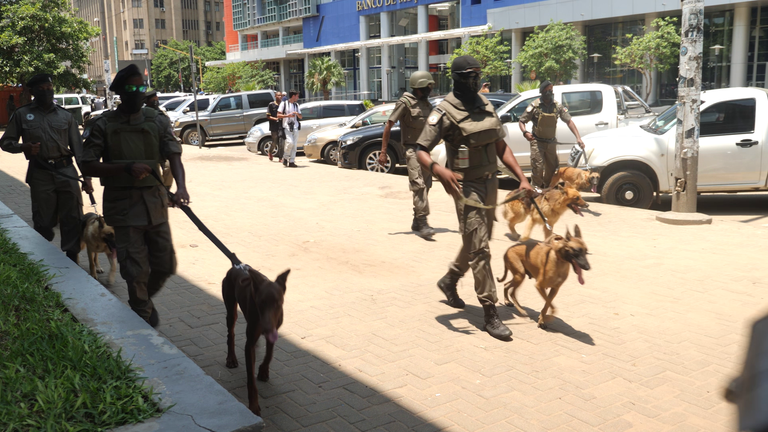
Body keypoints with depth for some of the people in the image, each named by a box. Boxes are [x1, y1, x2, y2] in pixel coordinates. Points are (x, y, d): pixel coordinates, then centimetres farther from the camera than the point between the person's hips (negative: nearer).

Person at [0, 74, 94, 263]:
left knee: (73, 219, 0)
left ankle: (72, 259, 11)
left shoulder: (65, 116, 9)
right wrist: (23, 147, -12)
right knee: (43, 222, 6)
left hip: (67, 171, 1)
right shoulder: (22, 114, 5)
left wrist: (86, 176, 1)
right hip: (40, 174, -1)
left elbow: (78, 147, 8)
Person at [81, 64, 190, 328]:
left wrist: (181, 187, -28)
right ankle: (143, 318, 19)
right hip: (123, 205, -3)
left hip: (155, 201, 3)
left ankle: (145, 299, 39)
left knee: (165, 265, 9)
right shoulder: (104, 126, -3)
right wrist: (127, 168, -19)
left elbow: (174, 156, -9)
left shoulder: (157, 122, 3)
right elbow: (88, 166, -5)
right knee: (136, 270, -2)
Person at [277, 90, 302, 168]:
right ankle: (285, 157, 1)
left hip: (295, 127, 5)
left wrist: (297, 113, -3)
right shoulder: (284, 103, 2)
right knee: (290, 142, -20)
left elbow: (300, 117, 19)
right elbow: (278, 115, -3)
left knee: (294, 144, -1)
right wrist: (288, 115, -15)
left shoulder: (296, 105, 17)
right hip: (287, 127, -5)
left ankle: (291, 161, 4)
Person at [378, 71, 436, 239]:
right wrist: (383, 152, -15)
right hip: (412, 149, -8)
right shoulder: (405, 102, -9)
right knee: (419, 185, -16)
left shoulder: (427, 104, 13)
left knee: (426, 185, 9)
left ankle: (417, 222, 19)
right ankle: (422, 223, -18)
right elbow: (388, 126, -11)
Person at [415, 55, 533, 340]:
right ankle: (490, 315, -1)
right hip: (467, 186, -7)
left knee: (475, 243, 20)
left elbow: (501, 147, 12)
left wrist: (522, 178, 3)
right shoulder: (445, 112, -12)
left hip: (490, 183, 8)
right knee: (479, 250, -7)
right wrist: (438, 170, -38)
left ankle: (449, 281, 44)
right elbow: (421, 151, -17)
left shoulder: (486, 106, 9)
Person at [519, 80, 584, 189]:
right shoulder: (535, 105, -9)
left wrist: (578, 137, -12)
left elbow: (569, 121, -2)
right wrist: (525, 132, -25)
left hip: (551, 143, 4)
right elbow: (522, 121, -4)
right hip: (537, 142, -4)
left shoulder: (557, 106, -1)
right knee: (537, 168, -9)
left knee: (552, 168, 11)